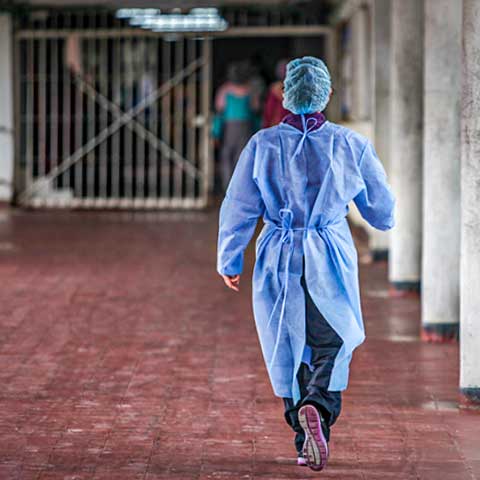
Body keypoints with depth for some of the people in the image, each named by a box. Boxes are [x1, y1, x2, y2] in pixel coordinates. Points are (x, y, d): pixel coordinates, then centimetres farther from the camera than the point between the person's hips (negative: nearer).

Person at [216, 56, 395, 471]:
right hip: (331, 263, -1)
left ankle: (306, 443, 15)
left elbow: (238, 209, -1)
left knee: (290, 352, 13)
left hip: (279, 262, 1)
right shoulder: (350, 145, -4)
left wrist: (229, 261, 12)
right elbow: (383, 213, 4)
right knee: (332, 348, 6)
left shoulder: (263, 145, -5)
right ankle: (317, 407, -24)